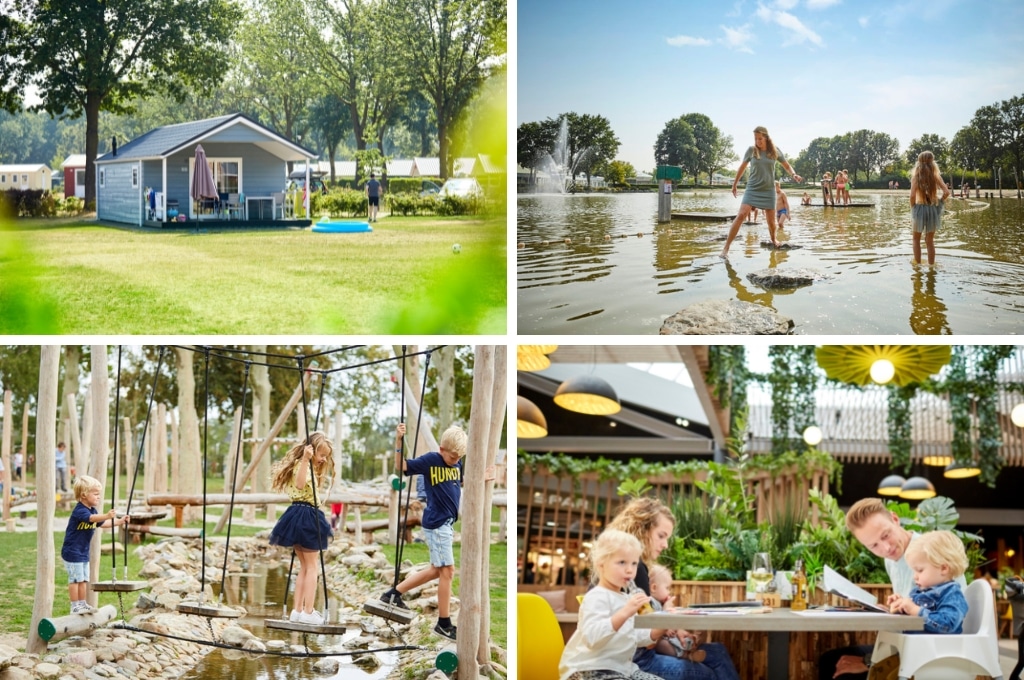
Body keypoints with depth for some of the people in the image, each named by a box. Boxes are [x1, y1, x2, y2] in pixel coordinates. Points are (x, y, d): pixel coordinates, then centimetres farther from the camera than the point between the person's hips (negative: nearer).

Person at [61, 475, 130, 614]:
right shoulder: (79, 511, -22)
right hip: (72, 552, -9)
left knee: (84, 579, 13)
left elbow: (102, 523, 19)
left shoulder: (92, 510, 9)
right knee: (75, 579, -4)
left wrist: (119, 521, 7)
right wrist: (106, 516, -58)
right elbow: (91, 518, -41)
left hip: (83, 552, 9)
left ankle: (83, 604, 20)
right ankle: (75, 606, 1)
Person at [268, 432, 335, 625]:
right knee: (311, 567, -5)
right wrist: (306, 459, -42)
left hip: (300, 517, 10)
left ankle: (297, 610, 13)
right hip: (306, 517, -10)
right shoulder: (302, 465, -12)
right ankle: (308, 612, -6)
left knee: (304, 566, 13)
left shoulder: (311, 467, 19)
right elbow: (300, 484, -35)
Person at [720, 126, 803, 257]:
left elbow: (787, 166, 12)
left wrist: (794, 174, -8)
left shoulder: (775, 151, -1)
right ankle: (726, 248, -19)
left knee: (771, 220, 6)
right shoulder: (751, 150, -3)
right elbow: (742, 168, 11)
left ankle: (773, 239, 40)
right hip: (752, 189, -1)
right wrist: (734, 184, 18)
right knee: (741, 215, -18)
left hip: (768, 190, 2)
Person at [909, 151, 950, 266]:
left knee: (916, 239, 19)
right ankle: (931, 265, 16)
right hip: (933, 209, 2)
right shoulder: (936, 176, -2)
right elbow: (946, 192, -10)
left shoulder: (916, 176, -7)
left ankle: (918, 264, 14)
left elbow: (912, 195, -16)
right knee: (930, 241, 14)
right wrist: (939, 202, 7)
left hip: (919, 208, -2)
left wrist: (912, 209, -3)